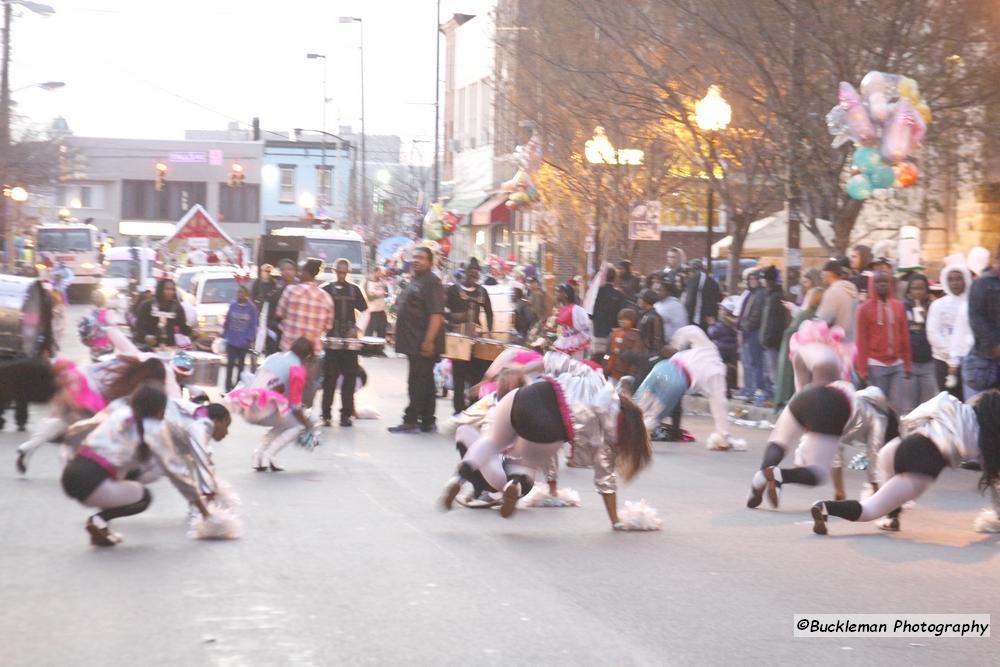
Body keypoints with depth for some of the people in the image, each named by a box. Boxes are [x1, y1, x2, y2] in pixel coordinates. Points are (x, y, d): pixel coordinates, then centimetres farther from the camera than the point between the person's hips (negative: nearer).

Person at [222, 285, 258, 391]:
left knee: (240, 364, 12)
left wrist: (251, 339, -8)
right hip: (231, 341, 1)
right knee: (230, 363, -4)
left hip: (243, 342, -1)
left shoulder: (251, 307, -5)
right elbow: (227, 322, 7)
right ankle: (228, 387, 1)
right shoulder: (232, 306, 1)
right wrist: (224, 336, 6)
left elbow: (253, 325, -3)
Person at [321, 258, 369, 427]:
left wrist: (357, 329, -6)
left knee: (350, 377, 1)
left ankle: (346, 414, 7)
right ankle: (326, 415, 2)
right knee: (329, 378, -2)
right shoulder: (326, 290, 4)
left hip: (350, 340, 1)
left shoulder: (354, 290, 8)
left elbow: (364, 312, 10)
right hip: (331, 339, -1)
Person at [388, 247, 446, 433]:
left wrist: (429, 340, -26)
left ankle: (411, 421, -5)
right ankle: (427, 422, 16)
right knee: (424, 382, 12)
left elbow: (437, 313, -20)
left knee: (419, 382, -7)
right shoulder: (415, 281, 19)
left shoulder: (432, 282, -12)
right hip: (413, 342, 10)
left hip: (423, 343, -10)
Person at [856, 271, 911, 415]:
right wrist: (863, 369, -6)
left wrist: (907, 364, 9)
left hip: (898, 365, 3)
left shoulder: (898, 306, 8)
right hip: (876, 366, -3)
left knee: (899, 407, -1)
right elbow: (862, 341, -3)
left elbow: (905, 337, 11)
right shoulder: (865, 309, -2)